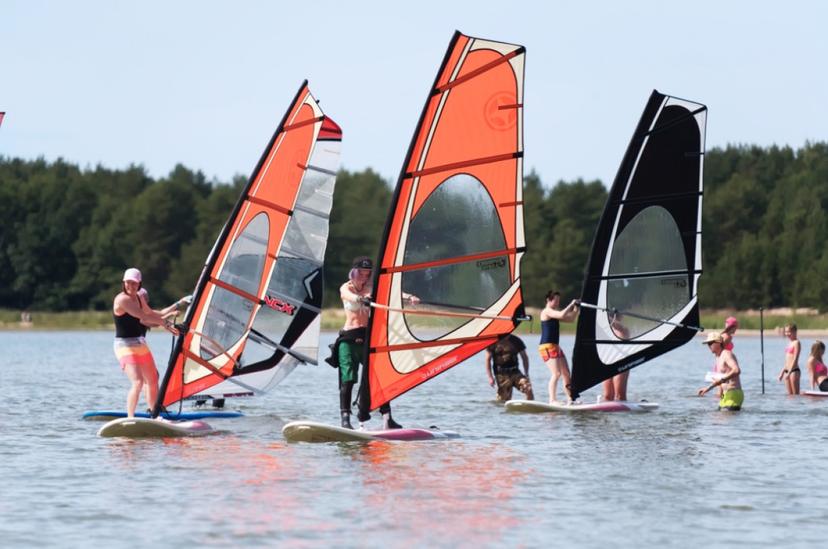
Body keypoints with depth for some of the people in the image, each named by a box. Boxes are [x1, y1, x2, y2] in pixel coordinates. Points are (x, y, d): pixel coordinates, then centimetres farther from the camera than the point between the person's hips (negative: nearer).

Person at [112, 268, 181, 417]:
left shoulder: (138, 298, 9)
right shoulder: (122, 299, -18)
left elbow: (151, 315, 22)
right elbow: (143, 316, -24)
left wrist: (174, 307, 17)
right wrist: (164, 323, -21)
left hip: (140, 344, 10)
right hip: (125, 345, -9)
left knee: (153, 380, 19)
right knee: (138, 382, -24)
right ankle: (130, 419, -24)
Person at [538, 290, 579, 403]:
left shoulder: (554, 313, 19)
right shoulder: (547, 311, -9)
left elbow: (571, 319, 22)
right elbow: (561, 315, -25)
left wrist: (576, 308, 8)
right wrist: (571, 305, -14)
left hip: (555, 346, 10)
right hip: (547, 346, -10)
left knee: (566, 373, 8)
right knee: (556, 373, -19)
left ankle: (570, 399, 10)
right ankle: (552, 400, -23)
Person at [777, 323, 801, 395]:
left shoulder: (796, 343, -8)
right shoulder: (790, 343, 17)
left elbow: (795, 359, -16)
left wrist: (789, 372, -21)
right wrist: (782, 373, 19)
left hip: (794, 370, -9)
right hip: (787, 370, 9)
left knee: (795, 394, -7)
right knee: (790, 394, 7)